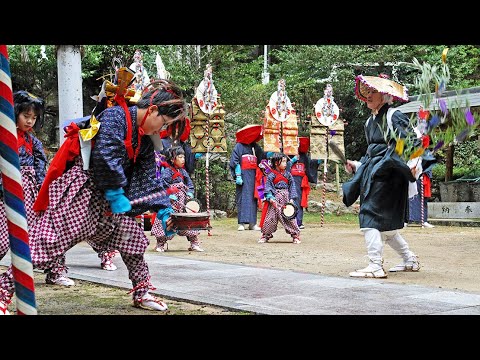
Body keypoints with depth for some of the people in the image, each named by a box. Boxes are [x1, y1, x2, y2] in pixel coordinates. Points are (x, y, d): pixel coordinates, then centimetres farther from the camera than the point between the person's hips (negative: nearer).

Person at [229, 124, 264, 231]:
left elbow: (262, 157, 15)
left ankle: (252, 223, 5)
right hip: (243, 175, -6)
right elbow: (235, 162, -7)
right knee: (243, 198, -8)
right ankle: (242, 223, -9)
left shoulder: (254, 146, 17)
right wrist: (238, 176, -13)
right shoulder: (239, 146, -1)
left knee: (252, 198, 4)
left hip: (253, 176, 6)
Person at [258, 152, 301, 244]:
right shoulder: (271, 175, -3)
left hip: (286, 198, 2)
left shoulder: (288, 175, 7)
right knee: (270, 217, 2)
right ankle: (265, 235, 15)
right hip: (275, 200, -2)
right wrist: (270, 198, -19)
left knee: (290, 217, 0)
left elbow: (292, 187, 7)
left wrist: (292, 199, -2)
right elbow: (268, 187, -6)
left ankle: (295, 235, 7)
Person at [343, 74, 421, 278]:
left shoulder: (394, 117, -7)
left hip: (387, 174, -9)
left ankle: (375, 266, -15)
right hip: (373, 173, 9)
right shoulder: (370, 122, 19)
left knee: (371, 217, -15)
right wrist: (357, 165, 17)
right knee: (385, 225, 13)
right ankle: (410, 260, 25)